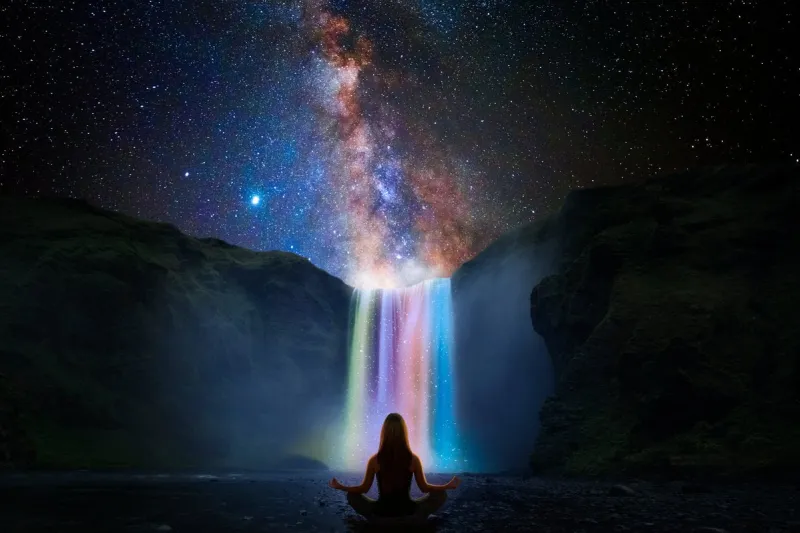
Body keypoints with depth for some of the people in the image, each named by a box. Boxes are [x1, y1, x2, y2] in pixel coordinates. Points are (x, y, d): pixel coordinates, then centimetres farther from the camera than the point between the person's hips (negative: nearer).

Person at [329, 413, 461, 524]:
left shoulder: (375, 460, -11)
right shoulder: (413, 459, -12)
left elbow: (364, 488, 1)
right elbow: (424, 488, 0)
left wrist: (340, 487, 17)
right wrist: (449, 486, 15)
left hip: (380, 515, 0)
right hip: (407, 514, 0)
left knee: (352, 496, 24)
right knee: (441, 495, 17)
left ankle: (380, 521, 11)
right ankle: (411, 520, 8)